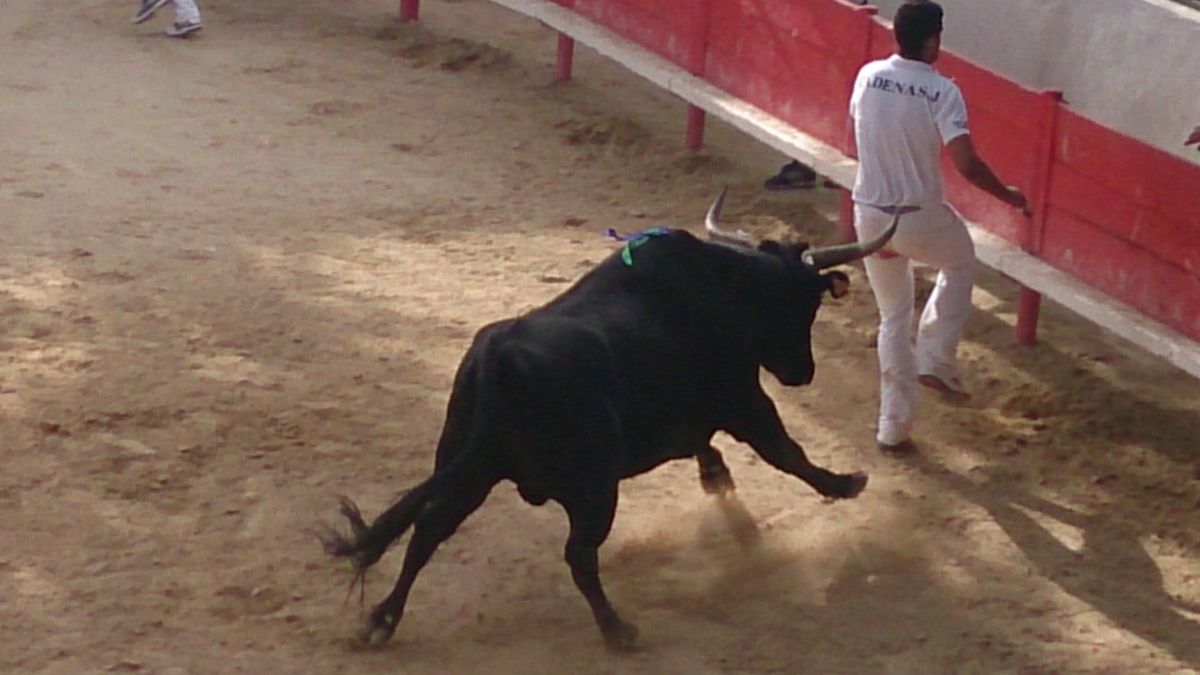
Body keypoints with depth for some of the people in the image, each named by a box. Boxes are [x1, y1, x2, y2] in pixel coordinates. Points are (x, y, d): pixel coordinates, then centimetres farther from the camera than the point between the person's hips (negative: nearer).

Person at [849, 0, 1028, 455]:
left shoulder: (868, 76, -3)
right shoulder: (942, 92, -17)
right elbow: (966, 164, -22)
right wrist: (1008, 197, -6)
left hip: (869, 214, 4)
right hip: (919, 219, -4)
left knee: (893, 316, 19)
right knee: (961, 263, 30)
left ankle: (894, 428, 20)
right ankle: (934, 361, 19)